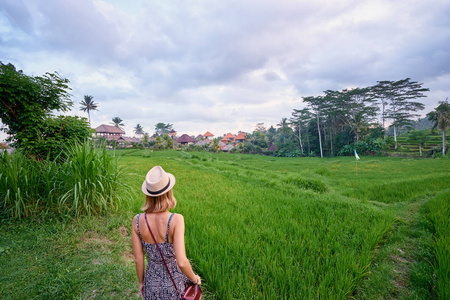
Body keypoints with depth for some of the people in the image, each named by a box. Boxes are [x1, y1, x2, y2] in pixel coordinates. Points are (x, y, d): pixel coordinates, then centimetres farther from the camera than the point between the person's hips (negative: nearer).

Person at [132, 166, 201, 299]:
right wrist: (195, 278, -11)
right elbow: (181, 262, -33)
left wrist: (141, 282, 10)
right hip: (174, 282, -2)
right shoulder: (176, 220, -31)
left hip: (152, 281, 3)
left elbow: (138, 258, -8)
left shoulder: (137, 220, -19)